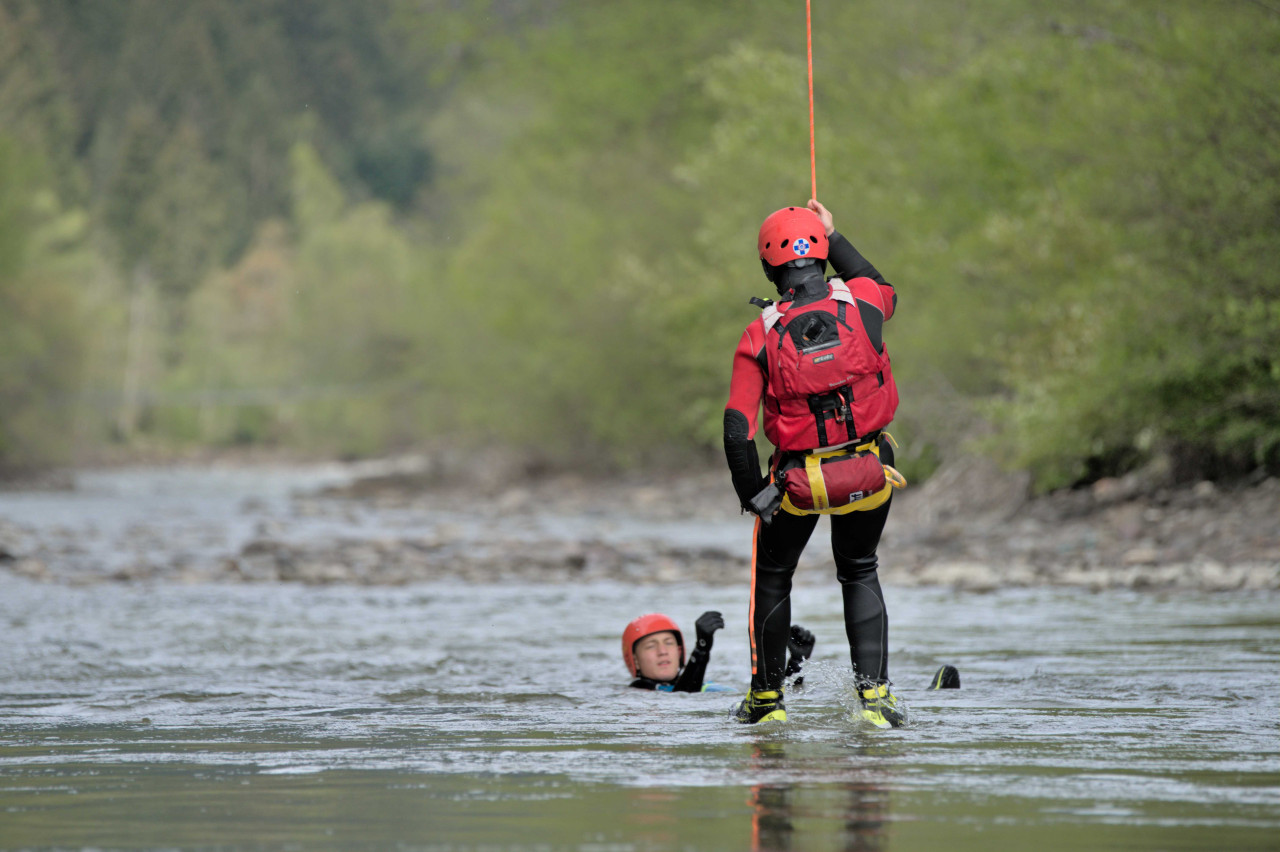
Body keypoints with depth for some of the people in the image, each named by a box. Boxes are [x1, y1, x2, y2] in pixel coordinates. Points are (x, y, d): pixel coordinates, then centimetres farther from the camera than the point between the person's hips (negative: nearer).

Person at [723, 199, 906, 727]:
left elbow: (737, 430, -14)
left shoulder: (759, 336, -12)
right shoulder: (861, 303, -9)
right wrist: (834, 238, 24)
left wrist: (753, 495, -1)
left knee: (772, 576, 22)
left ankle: (767, 698, 28)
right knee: (860, 573, 22)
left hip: (797, 477, -1)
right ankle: (873, 691, 4)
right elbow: (885, 292, 20)